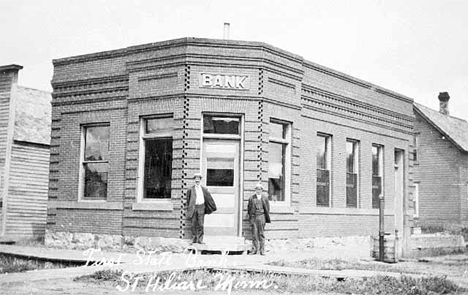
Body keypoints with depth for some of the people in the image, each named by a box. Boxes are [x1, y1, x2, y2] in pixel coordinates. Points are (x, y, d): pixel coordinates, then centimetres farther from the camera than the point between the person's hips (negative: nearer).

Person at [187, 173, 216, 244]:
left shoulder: (204, 189, 7)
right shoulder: (191, 189, 5)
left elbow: (209, 198, 10)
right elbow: (188, 198, 14)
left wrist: (213, 207, 9)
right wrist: (189, 207, 13)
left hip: (201, 207, 0)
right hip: (194, 207, 0)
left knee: (201, 224, -3)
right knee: (194, 224, 3)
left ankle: (200, 240, 1)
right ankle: (194, 239, 11)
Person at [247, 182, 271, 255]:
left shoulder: (265, 198, 7)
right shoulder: (251, 198, 9)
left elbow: (267, 209, 10)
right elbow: (249, 208, 12)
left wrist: (267, 218, 6)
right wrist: (250, 216, 6)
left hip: (261, 216, -1)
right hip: (253, 217, 1)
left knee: (261, 234, 0)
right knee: (254, 233, 0)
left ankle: (262, 250, 3)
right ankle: (255, 249, 5)